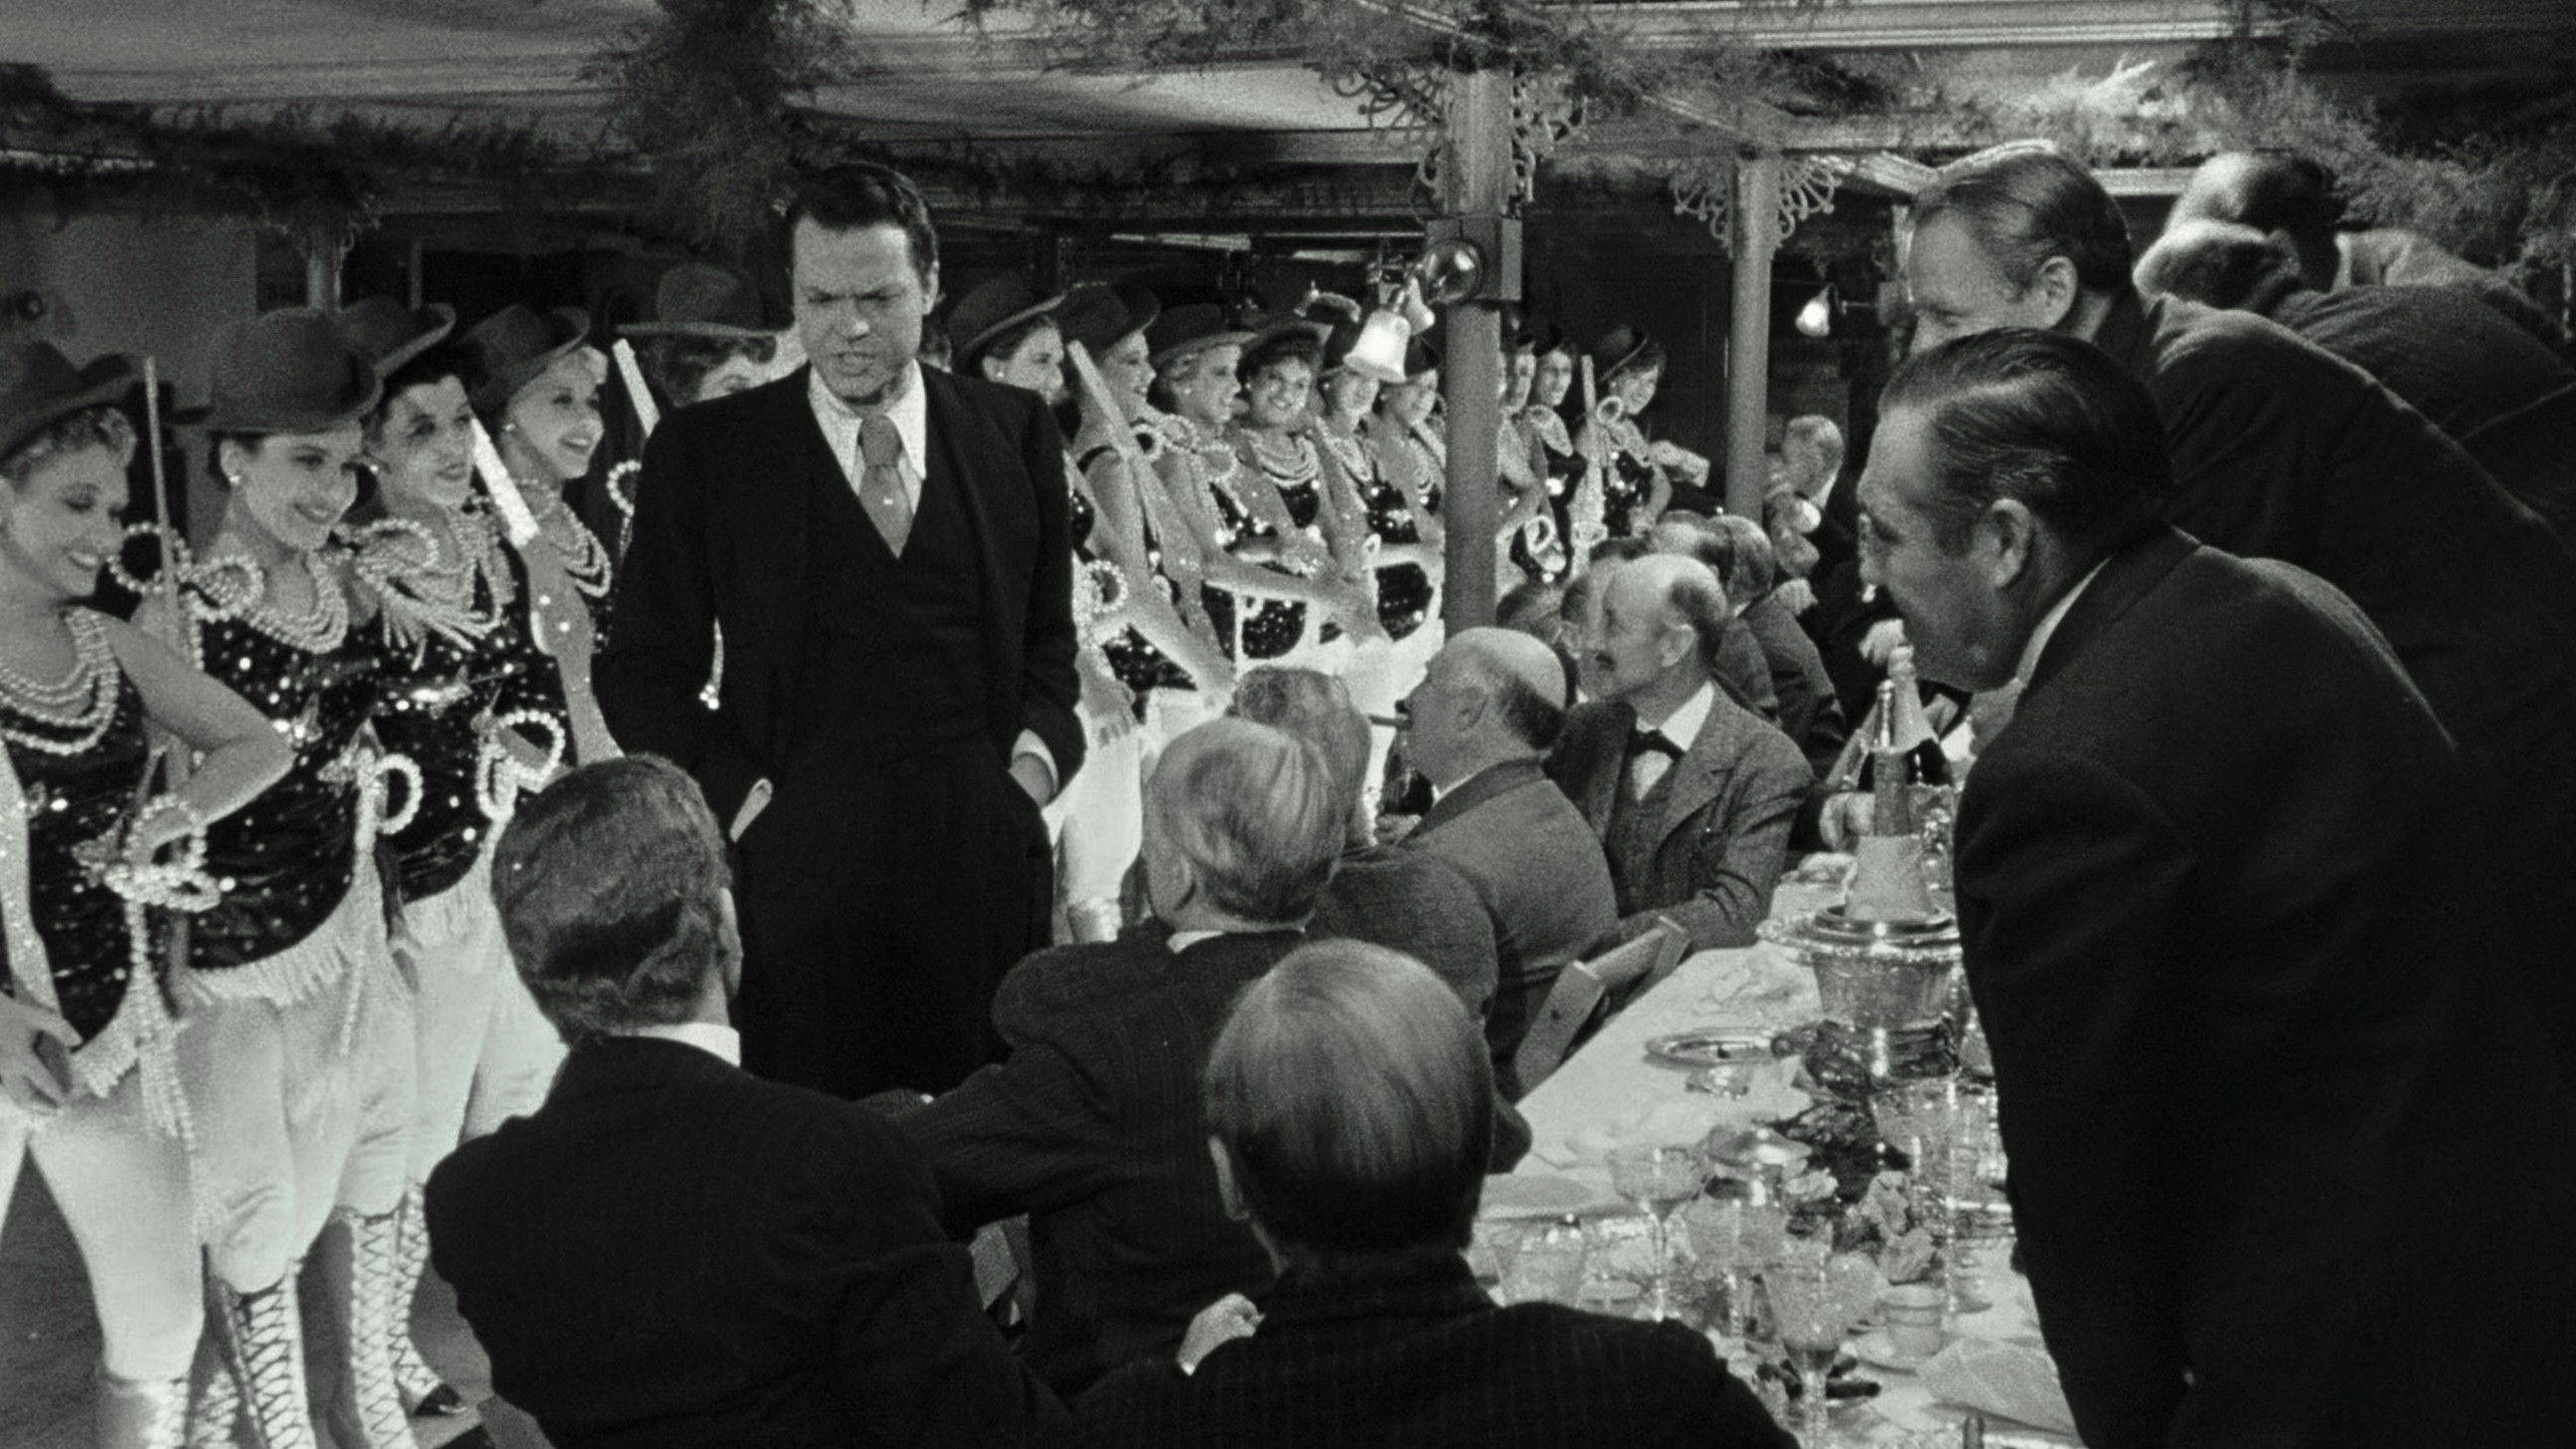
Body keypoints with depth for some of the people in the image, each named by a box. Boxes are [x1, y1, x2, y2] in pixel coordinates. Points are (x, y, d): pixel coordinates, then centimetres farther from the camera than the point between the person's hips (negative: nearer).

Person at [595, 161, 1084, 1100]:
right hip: (794, 856, -1)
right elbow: (643, 670, 6)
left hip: (983, 852, 2)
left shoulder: (1015, 434, 9)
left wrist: (1037, 751, 2)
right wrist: (742, 798, -5)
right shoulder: (706, 450, 3)